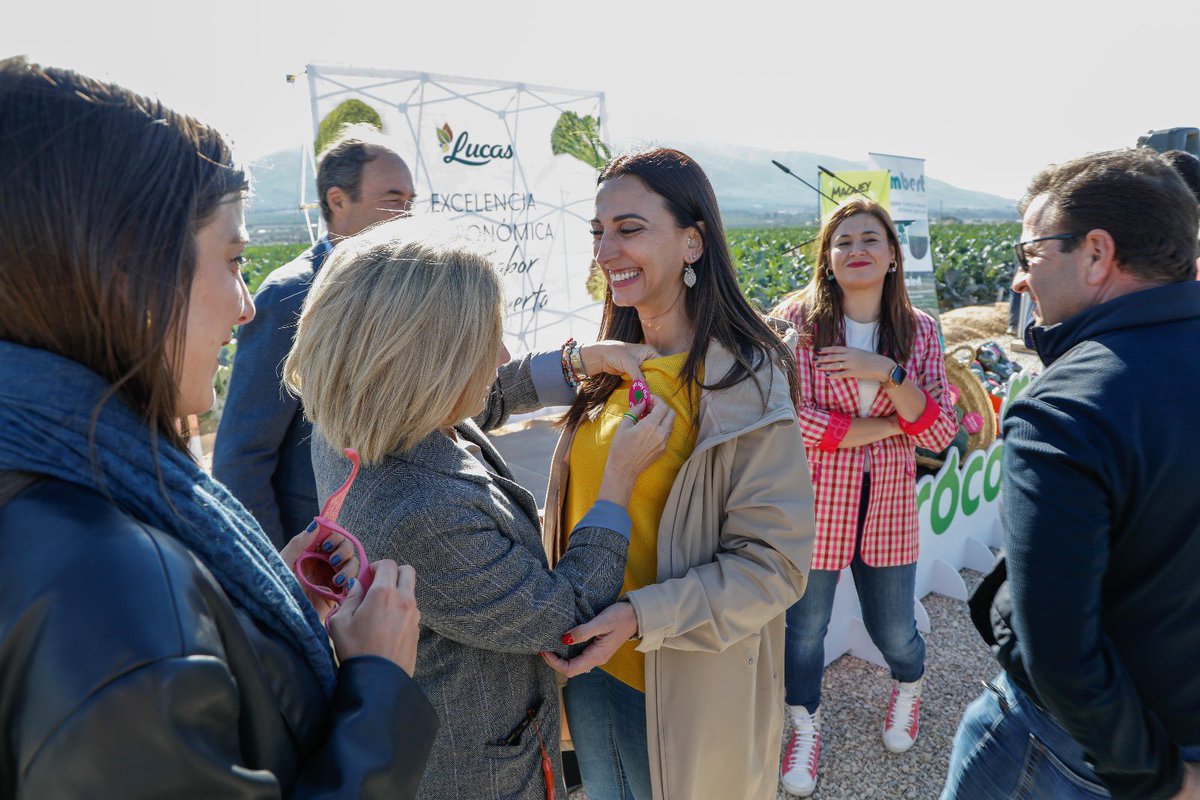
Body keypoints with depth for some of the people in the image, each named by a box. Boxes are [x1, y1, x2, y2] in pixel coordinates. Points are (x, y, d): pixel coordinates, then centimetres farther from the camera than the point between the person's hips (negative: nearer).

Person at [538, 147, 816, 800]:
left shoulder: (745, 383, -19)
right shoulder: (608, 366, 1)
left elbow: (775, 563, -21)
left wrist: (644, 616, -29)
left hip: (680, 691, -6)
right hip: (584, 663, 6)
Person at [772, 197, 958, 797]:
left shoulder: (918, 331, 0)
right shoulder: (797, 319, -10)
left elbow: (941, 434, -6)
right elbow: (792, 417, -19)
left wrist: (887, 373, -20)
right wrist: (887, 426, -13)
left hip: (888, 508, 2)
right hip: (814, 505, -2)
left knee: (893, 630, 18)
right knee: (805, 627, 14)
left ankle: (909, 687, 55)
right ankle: (805, 727, 43)